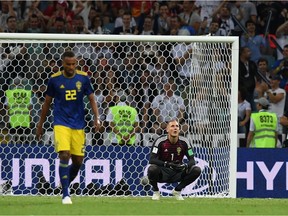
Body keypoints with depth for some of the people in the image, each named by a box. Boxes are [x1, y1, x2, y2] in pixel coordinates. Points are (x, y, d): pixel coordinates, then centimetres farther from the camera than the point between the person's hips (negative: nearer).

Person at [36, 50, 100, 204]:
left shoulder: (83, 78, 1)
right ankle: (65, 194, -14)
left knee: (78, 161, 4)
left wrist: (96, 118, -9)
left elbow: (92, 99, 6)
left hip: (78, 126, 3)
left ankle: (65, 185, 30)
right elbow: (47, 102, 9)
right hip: (61, 124, -2)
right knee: (64, 156, -19)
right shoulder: (55, 79, -1)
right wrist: (40, 125, 13)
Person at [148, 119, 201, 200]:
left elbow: (192, 160, -5)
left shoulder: (184, 142, -5)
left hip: (177, 173, 3)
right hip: (163, 174, -3)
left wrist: (185, 165, -30)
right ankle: (156, 191, -4)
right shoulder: (160, 141, -14)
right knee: (152, 169, -36)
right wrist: (167, 164, -37)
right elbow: (152, 160, -22)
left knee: (197, 170, -19)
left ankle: (177, 190, 3)